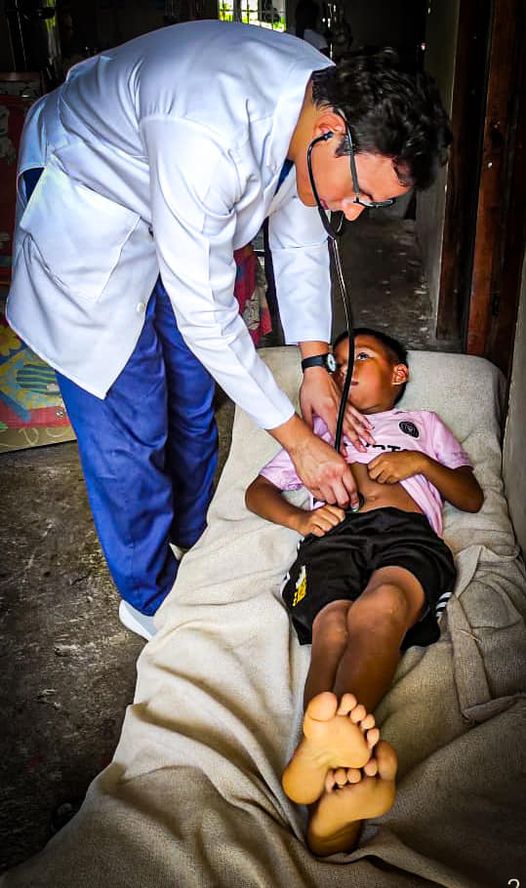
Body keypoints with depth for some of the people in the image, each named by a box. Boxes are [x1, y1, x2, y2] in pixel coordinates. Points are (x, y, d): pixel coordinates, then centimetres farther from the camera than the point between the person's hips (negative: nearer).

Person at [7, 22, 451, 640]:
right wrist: (297, 439, -27)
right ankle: (149, 596, 19)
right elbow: (203, 314, -34)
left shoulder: (328, 92, -14)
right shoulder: (208, 139, -40)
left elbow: (301, 239, -1)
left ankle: (194, 542, 38)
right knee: (132, 425, -3)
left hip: (170, 216, 8)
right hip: (87, 207, -7)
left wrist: (316, 367, -6)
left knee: (192, 398, 14)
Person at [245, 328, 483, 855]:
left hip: (408, 533, -1)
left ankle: (322, 754, -63)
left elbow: (472, 497, 28)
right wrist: (298, 518, 9)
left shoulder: (423, 423, 39)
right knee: (333, 629, -35)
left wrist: (420, 461, 8)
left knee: (378, 609, -39)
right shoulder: (321, 425, 41)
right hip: (334, 534, 2)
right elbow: (257, 490, 33)